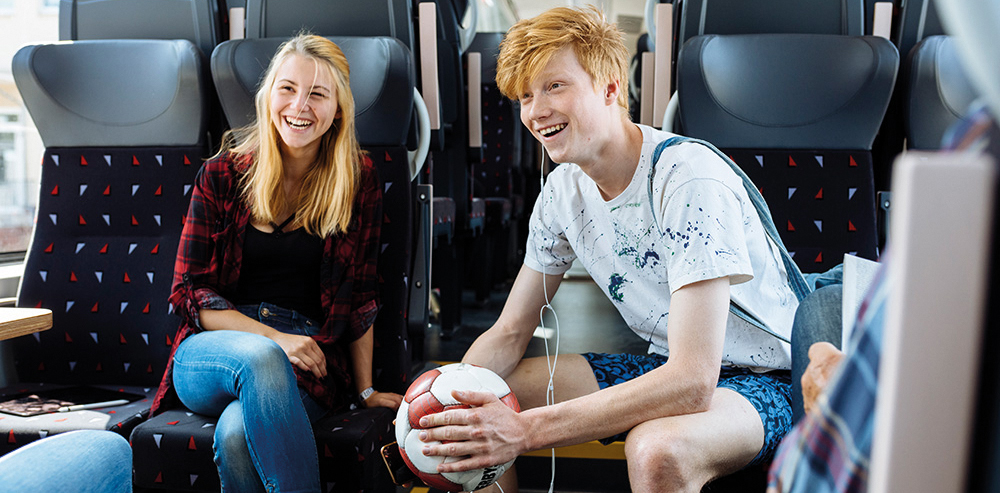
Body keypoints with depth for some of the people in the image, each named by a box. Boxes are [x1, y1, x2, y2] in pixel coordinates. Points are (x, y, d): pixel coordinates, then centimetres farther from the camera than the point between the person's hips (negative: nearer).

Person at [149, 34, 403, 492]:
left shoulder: (359, 182, 3)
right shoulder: (223, 173, 2)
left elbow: (360, 298, 7)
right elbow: (190, 291, 1)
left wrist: (365, 390, 6)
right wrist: (273, 338, -13)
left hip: (308, 362, 0)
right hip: (212, 349, 1)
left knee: (237, 432, -32)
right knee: (259, 357, -36)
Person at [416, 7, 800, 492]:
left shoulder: (689, 178, -26)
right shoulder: (563, 190, -3)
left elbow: (693, 382, -33)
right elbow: (508, 334, 3)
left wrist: (527, 429, -37)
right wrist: (446, 399, -18)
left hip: (762, 378, -6)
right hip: (668, 368, 6)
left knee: (657, 448, -38)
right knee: (471, 418, -7)